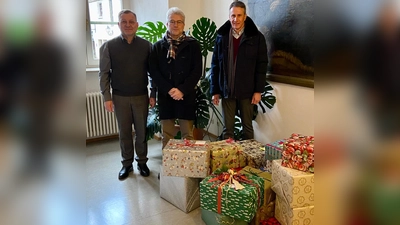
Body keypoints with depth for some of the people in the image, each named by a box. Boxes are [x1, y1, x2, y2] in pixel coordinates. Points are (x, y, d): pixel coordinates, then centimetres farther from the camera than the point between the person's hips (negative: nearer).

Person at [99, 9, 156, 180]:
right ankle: (126, 163, 24)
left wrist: (153, 94, -1)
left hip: (141, 96, 0)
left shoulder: (146, 45, -1)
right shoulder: (109, 46, -3)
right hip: (120, 97, 0)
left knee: (141, 131, 9)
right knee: (124, 132, 10)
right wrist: (106, 97, -6)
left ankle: (142, 162, 25)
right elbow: (104, 73, -1)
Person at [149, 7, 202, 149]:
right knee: (167, 136, 7)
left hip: (186, 96, -1)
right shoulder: (158, 46, 8)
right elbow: (153, 71, 1)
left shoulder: (192, 45, 3)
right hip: (165, 96, 2)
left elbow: (197, 71, -3)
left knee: (187, 135, 3)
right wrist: (169, 89, -12)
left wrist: (182, 90, -14)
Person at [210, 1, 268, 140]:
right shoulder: (221, 37, 4)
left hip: (247, 91, -1)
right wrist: (214, 90, 3)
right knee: (227, 128, 8)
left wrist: (258, 90, -7)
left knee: (248, 127, 10)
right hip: (227, 91, 2)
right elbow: (215, 65, 6)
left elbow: (262, 65, -2)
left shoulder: (256, 37, -1)